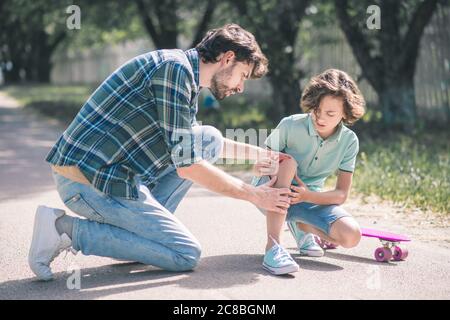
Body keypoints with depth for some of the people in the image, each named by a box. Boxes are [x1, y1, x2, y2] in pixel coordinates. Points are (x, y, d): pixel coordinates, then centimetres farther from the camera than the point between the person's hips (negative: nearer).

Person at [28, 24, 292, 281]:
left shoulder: (184, 74, 15)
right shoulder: (175, 67, -15)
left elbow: (198, 142, 34)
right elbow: (187, 166, -17)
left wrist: (263, 154, 29)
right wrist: (254, 195, -7)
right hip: (90, 182, -10)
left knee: (209, 138, 12)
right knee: (187, 255, -5)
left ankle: (144, 224, 7)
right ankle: (68, 229, -7)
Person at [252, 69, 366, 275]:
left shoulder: (349, 141, -10)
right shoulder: (290, 125, -18)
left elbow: (342, 194, -9)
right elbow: (261, 162, -9)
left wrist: (307, 195, -28)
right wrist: (262, 167, -35)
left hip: (310, 198, 3)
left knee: (351, 236, -22)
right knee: (287, 162, -36)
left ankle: (299, 225, 13)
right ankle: (272, 246, -39)